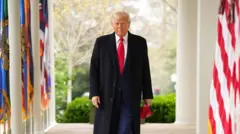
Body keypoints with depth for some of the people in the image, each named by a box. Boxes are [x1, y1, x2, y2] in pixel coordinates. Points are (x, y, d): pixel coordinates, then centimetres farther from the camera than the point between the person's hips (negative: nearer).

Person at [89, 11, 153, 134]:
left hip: (131, 96, 0)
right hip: (107, 95, 1)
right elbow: (94, 69, 1)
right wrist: (94, 93, -7)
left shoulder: (140, 42, 4)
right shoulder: (101, 42, 2)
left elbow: (145, 70, 6)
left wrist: (147, 95, 4)